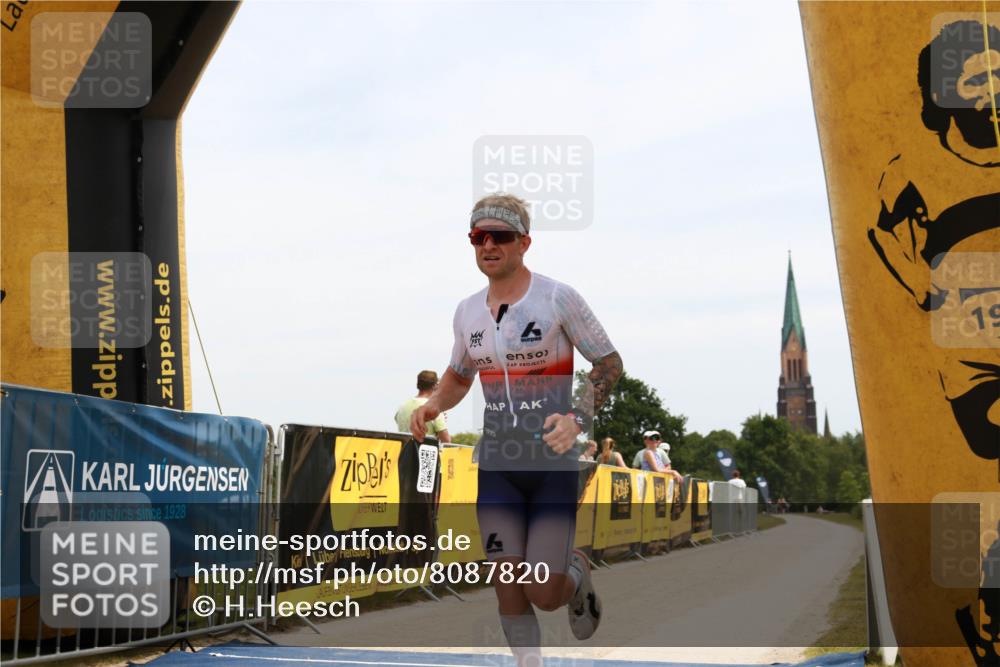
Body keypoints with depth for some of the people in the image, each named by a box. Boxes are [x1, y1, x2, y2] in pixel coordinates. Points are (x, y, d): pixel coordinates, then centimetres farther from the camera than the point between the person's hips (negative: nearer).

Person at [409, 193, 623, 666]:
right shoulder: (466, 311, 6)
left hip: (554, 464, -4)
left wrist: (576, 418, -18)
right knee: (507, 586, -1)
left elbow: (610, 365, -3)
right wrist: (432, 405, 2)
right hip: (496, 463, 4)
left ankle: (576, 575, 29)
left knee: (544, 595, -6)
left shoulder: (558, 298, -8)